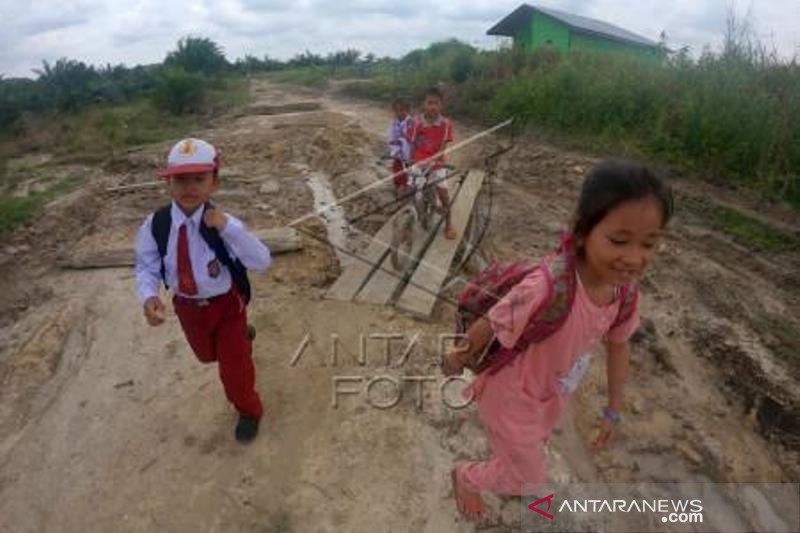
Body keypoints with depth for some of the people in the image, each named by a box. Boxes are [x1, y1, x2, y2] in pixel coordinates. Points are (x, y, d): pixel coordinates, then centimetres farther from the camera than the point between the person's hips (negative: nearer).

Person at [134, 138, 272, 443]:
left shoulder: (222, 223, -27)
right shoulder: (155, 225, -19)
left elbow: (262, 263, -32)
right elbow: (146, 266, -9)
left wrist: (229, 229, -44)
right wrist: (148, 297, -29)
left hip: (227, 304, -4)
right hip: (187, 306, 4)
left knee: (234, 369, 9)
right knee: (207, 354, 31)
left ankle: (249, 411, 42)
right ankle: (242, 337, 66)